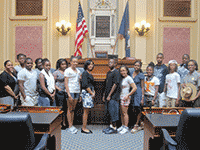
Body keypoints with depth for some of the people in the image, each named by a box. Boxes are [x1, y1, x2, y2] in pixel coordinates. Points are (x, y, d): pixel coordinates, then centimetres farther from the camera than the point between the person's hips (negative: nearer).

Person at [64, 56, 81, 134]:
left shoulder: (78, 71, 13)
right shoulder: (67, 71, -5)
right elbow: (66, 83, -10)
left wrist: (80, 93, 11)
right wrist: (69, 95, -16)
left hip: (77, 92, 6)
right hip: (70, 91, -5)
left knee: (73, 109, 10)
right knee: (70, 109, -1)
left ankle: (72, 125, 18)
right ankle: (70, 126, 7)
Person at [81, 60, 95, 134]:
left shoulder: (90, 74, 19)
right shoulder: (85, 73, -7)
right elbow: (85, 85, -16)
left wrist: (94, 92, 4)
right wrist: (92, 93, -10)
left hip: (90, 93, 9)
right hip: (86, 92, -9)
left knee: (87, 111, 10)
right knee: (86, 111, -6)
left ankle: (84, 127, 16)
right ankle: (84, 128, 2)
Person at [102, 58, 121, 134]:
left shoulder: (116, 72, -11)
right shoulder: (108, 73, 16)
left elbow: (115, 84, -18)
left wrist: (109, 95, -18)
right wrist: (104, 95, 17)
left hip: (113, 96, -9)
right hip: (108, 96, 9)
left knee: (113, 112, -2)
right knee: (110, 112, 14)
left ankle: (114, 128, 8)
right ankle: (111, 126, 24)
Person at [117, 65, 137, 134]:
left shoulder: (128, 78, -10)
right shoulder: (122, 78, 13)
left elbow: (135, 88, -15)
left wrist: (128, 95, -15)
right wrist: (119, 96, 8)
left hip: (125, 98, -7)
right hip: (121, 97, 7)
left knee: (125, 113, -3)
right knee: (122, 113, 11)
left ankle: (126, 127, 6)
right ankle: (123, 126, 21)